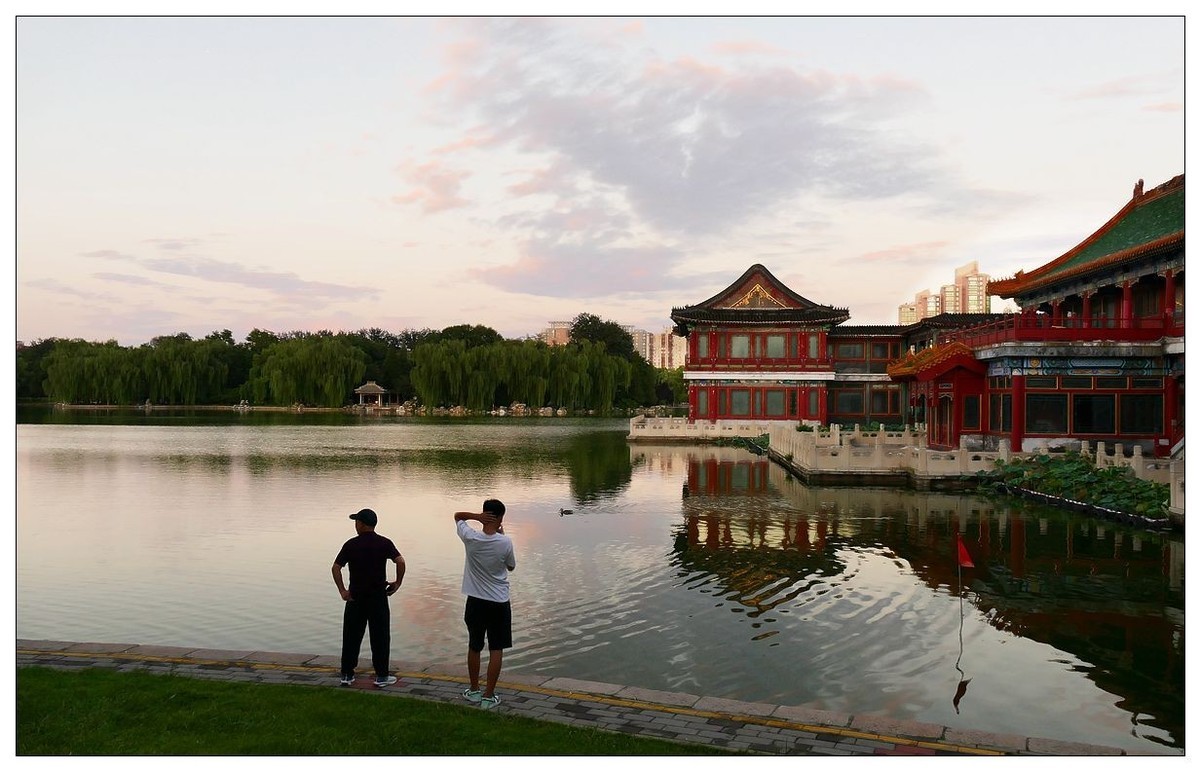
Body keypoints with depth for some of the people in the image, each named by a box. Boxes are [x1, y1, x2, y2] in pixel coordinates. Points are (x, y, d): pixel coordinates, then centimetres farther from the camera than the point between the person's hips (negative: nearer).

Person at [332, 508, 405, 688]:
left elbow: (336, 567, -6)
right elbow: (400, 561, -15)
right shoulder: (384, 543, -4)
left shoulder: (351, 544, -2)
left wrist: (342, 590, -2)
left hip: (355, 597, 1)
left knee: (351, 637, 11)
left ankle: (347, 674, 16)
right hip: (378, 597, -1)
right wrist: (398, 582, -4)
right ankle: (381, 676, 8)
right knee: (380, 637, 5)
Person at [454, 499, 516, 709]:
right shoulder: (505, 542, -17)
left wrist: (477, 516, -13)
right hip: (499, 603, -2)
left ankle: (474, 690, 30)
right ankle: (488, 696, 9)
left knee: (474, 647, 18)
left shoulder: (470, 538, -13)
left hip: (475, 601, 2)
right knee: (496, 650, 8)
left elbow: (458, 516, 6)